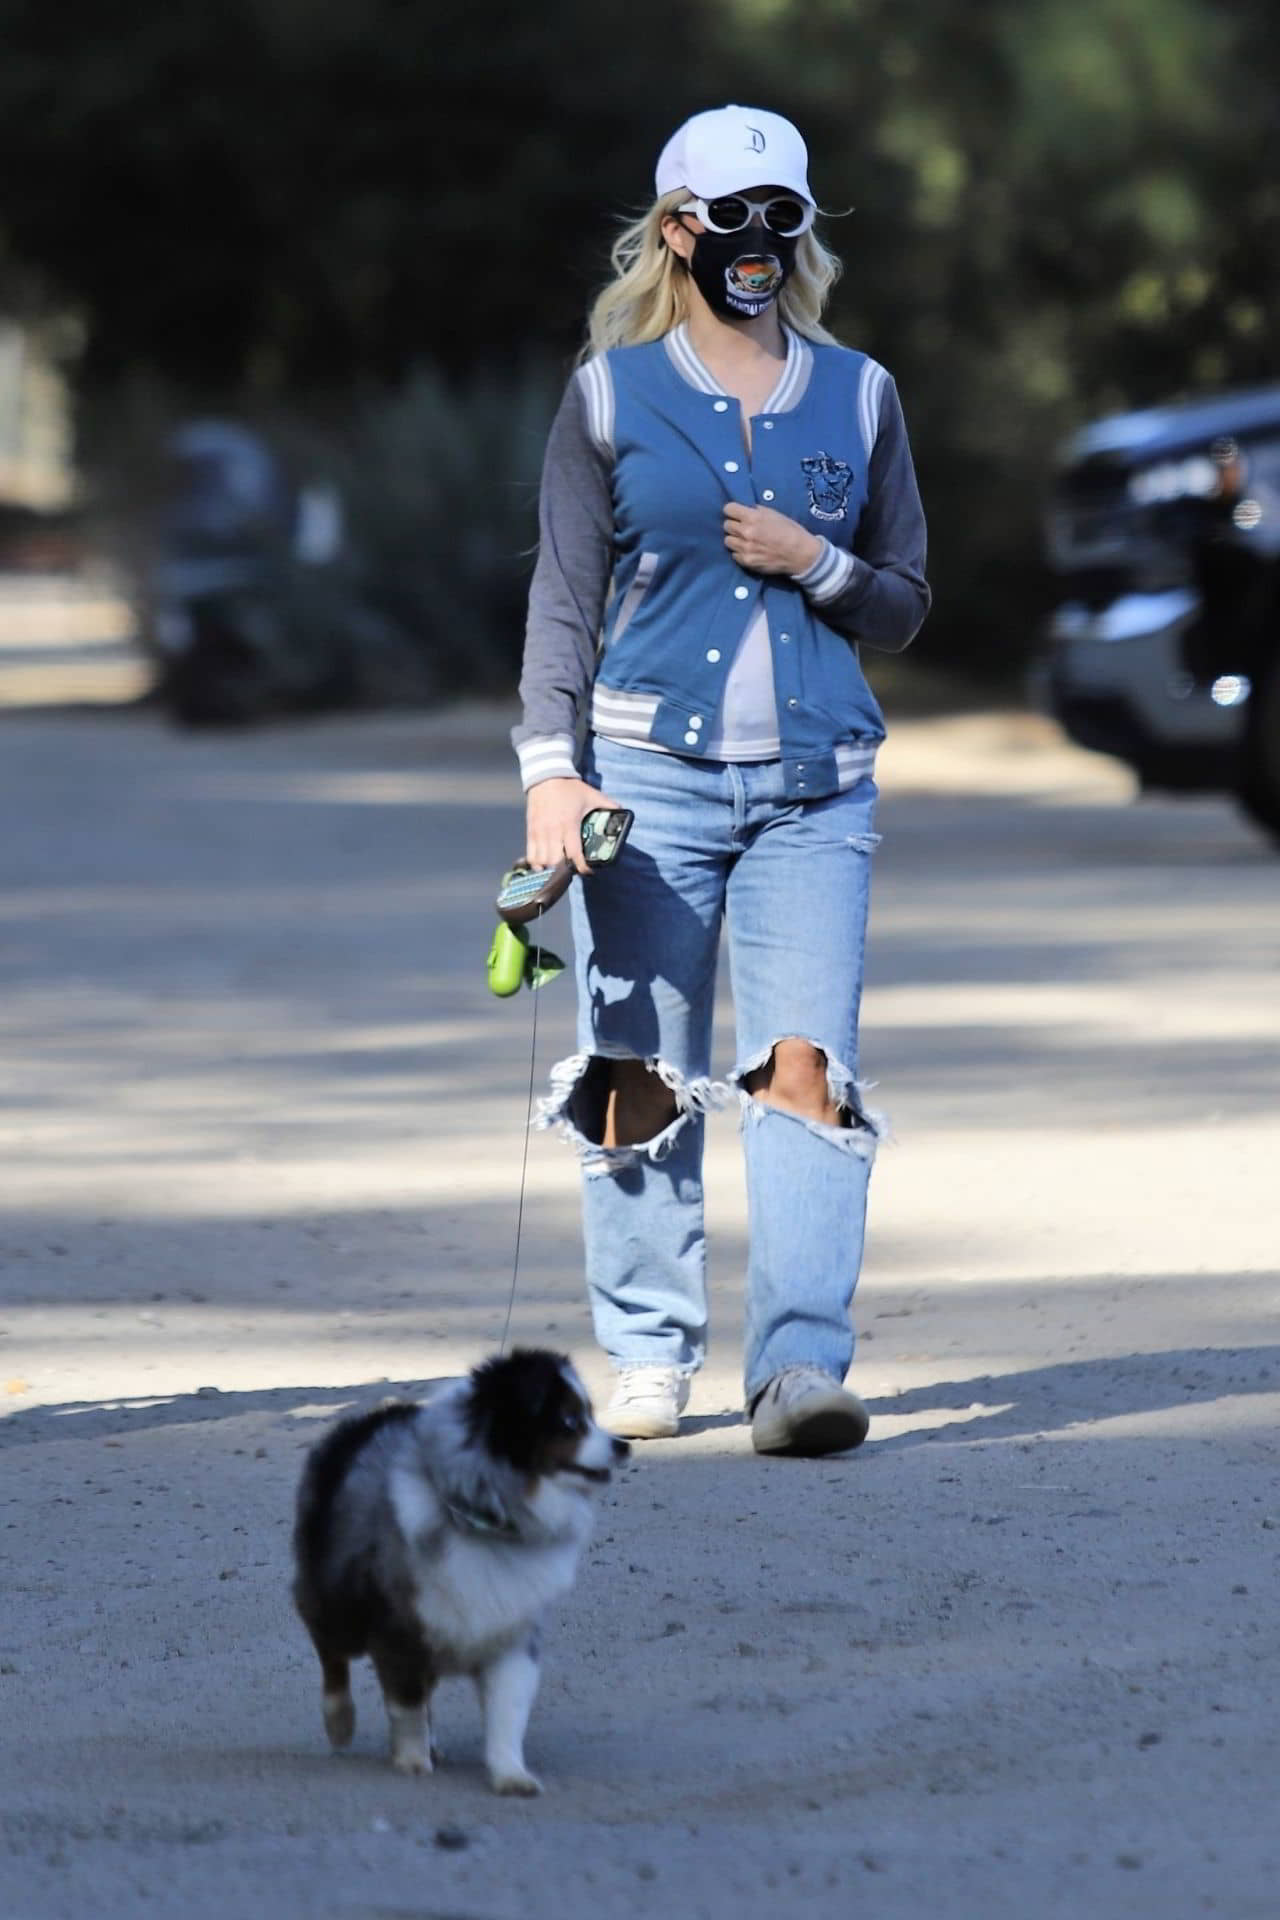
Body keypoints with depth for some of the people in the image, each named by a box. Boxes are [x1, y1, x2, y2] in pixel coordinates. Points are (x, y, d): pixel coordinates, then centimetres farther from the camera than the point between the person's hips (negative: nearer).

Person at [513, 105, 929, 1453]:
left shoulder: (857, 395, 12)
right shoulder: (611, 393, 7)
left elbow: (904, 606, 15)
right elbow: (564, 597, 6)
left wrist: (818, 565, -6)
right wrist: (551, 764, -5)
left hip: (815, 787, 1)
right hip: (650, 774, -1)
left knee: (803, 1064, -12)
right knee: (641, 1077, 0)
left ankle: (800, 1367, -17)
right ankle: (648, 1357, 11)